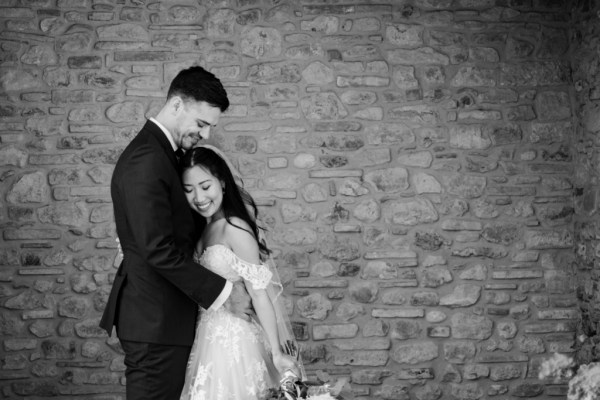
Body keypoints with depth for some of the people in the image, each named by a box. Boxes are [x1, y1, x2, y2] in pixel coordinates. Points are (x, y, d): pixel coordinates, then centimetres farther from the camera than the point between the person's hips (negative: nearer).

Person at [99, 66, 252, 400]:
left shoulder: (161, 153, 13)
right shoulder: (146, 160, -20)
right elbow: (160, 250, -25)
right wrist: (223, 291, -18)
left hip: (161, 317, 10)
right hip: (155, 321, -10)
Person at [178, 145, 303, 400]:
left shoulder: (234, 228, -17)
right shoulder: (204, 227, 6)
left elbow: (259, 292, -18)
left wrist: (277, 352, -17)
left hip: (234, 338, -7)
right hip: (210, 335, 7)